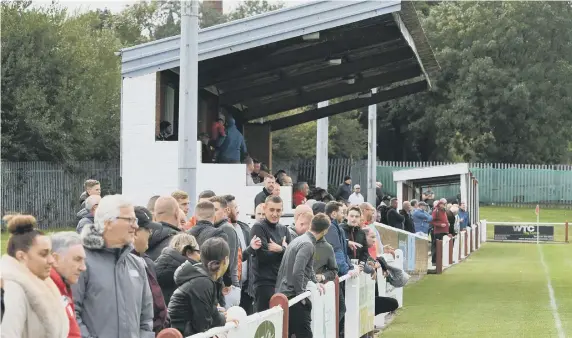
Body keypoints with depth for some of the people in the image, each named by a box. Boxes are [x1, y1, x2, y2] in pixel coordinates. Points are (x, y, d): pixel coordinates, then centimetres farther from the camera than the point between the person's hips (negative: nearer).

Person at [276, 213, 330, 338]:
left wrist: (316, 282, 27)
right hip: (293, 296, -9)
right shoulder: (308, 244, -16)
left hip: (283, 294, 9)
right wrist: (301, 294, -13)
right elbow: (297, 272, -24)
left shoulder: (300, 239, 14)